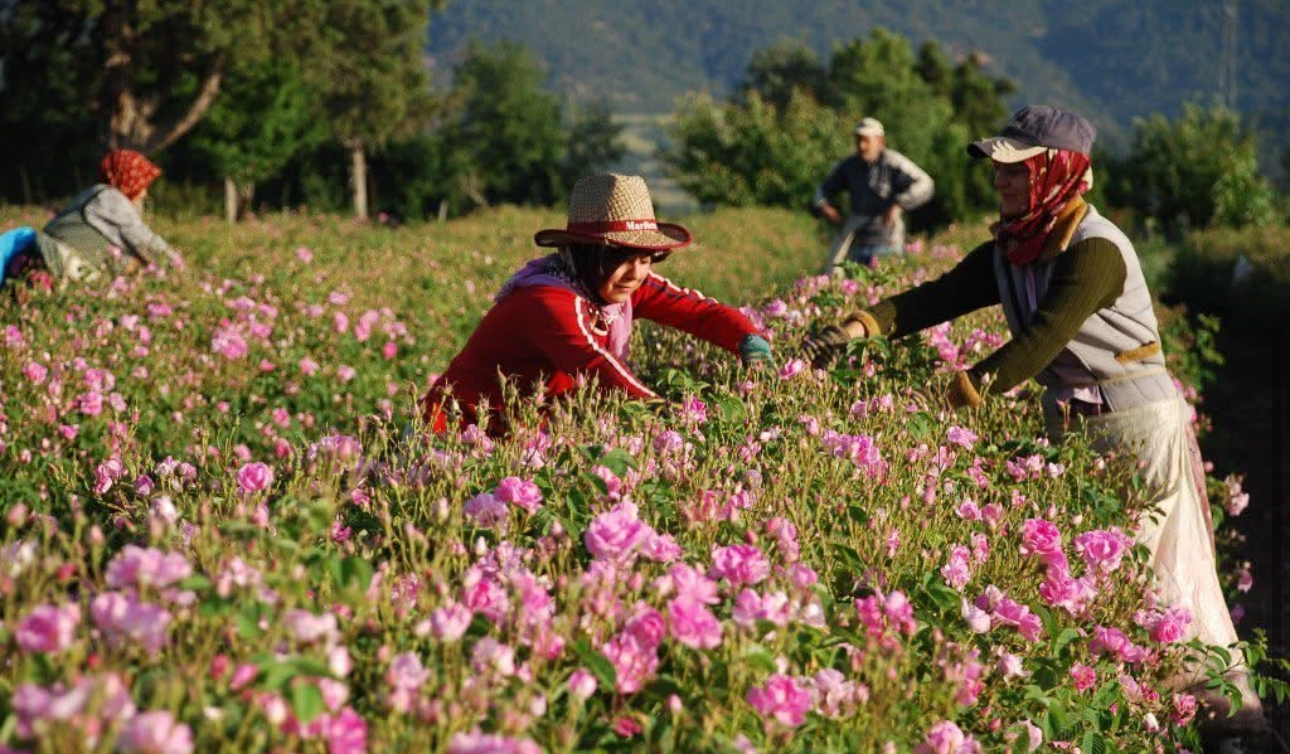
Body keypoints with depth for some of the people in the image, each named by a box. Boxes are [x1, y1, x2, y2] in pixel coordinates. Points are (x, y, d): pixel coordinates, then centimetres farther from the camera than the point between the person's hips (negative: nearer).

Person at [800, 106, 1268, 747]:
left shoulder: (1095, 249, -23)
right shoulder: (1010, 252, 3)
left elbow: (1039, 341, -31)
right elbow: (939, 296, -7)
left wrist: (963, 392, -37)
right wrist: (861, 327, -21)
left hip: (1138, 426, -8)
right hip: (1071, 423, 9)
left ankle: (1231, 707, 13)